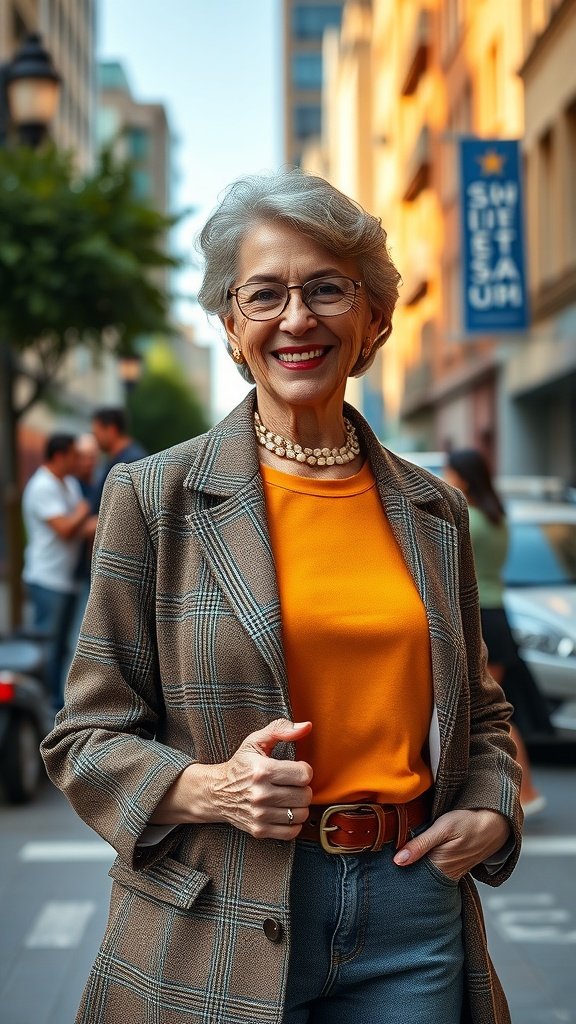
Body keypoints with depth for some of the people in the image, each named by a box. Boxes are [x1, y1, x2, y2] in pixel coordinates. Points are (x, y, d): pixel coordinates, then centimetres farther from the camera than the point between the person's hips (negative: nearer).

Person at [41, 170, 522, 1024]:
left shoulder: (434, 509, 8)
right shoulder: (155, 496, -3)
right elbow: (87, 738, -1)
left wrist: (492, 813, 1)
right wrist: (209, 789, -17)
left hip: (412, 924, 3)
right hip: (219, 934, -3)